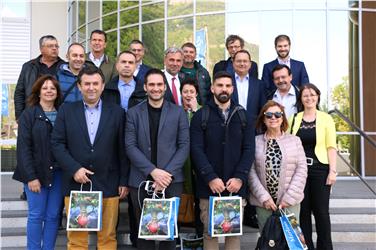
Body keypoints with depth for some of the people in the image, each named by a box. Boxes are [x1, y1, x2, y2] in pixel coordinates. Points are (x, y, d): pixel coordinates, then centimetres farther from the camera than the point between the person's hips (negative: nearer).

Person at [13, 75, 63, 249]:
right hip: (37, 172, -3)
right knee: (36, 215, 1)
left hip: (58, 172, 3)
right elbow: (23, 148, -6)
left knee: (53, 215, 6)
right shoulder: (29, 114, -1)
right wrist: (31, 176, -13)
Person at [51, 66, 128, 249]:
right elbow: (57, 144, 2)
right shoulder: (66, 110, 7)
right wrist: (74, 169, -10)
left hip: (108, 185, 0)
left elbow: (122, 149, 4)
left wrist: (123, 181, 0)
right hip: (75, 183, 0)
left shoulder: (117, 112, 5)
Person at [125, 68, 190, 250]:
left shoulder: (178, 112, 5)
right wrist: (153, 171, -13)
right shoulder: (133, 113, 6)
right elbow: (130, 146, -2)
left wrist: (168, 173, -11)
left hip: (171, 180, 0)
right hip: (141, 180, 1)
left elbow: (184, 146, 1)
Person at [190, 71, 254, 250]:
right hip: (209, 186, -1)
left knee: (234, 232, 5)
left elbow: (249, 149, 3)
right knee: (210, 233, 3)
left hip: (236, 186, 2)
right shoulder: (201, 116, 3)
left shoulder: (243, 116, 9)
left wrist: (240, 177, -10)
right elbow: (197, 149, -4)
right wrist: (210, 178, -15)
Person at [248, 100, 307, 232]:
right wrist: (264, 197, -9)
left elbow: (301, 170, 2)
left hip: (290, 202, 0)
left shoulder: (294, 140, 7)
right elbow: (251, 172, -1)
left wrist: (289, 198, -6)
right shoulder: (255, 142, 4)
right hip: (263, 203, 0)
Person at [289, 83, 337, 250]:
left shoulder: (326, 118, 2)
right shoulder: (294, 119, 6)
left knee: (321, 211, 2)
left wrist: (332, 170, -8)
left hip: (320, 169, -2)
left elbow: (331, 147, -1)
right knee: (303, 210, 8)